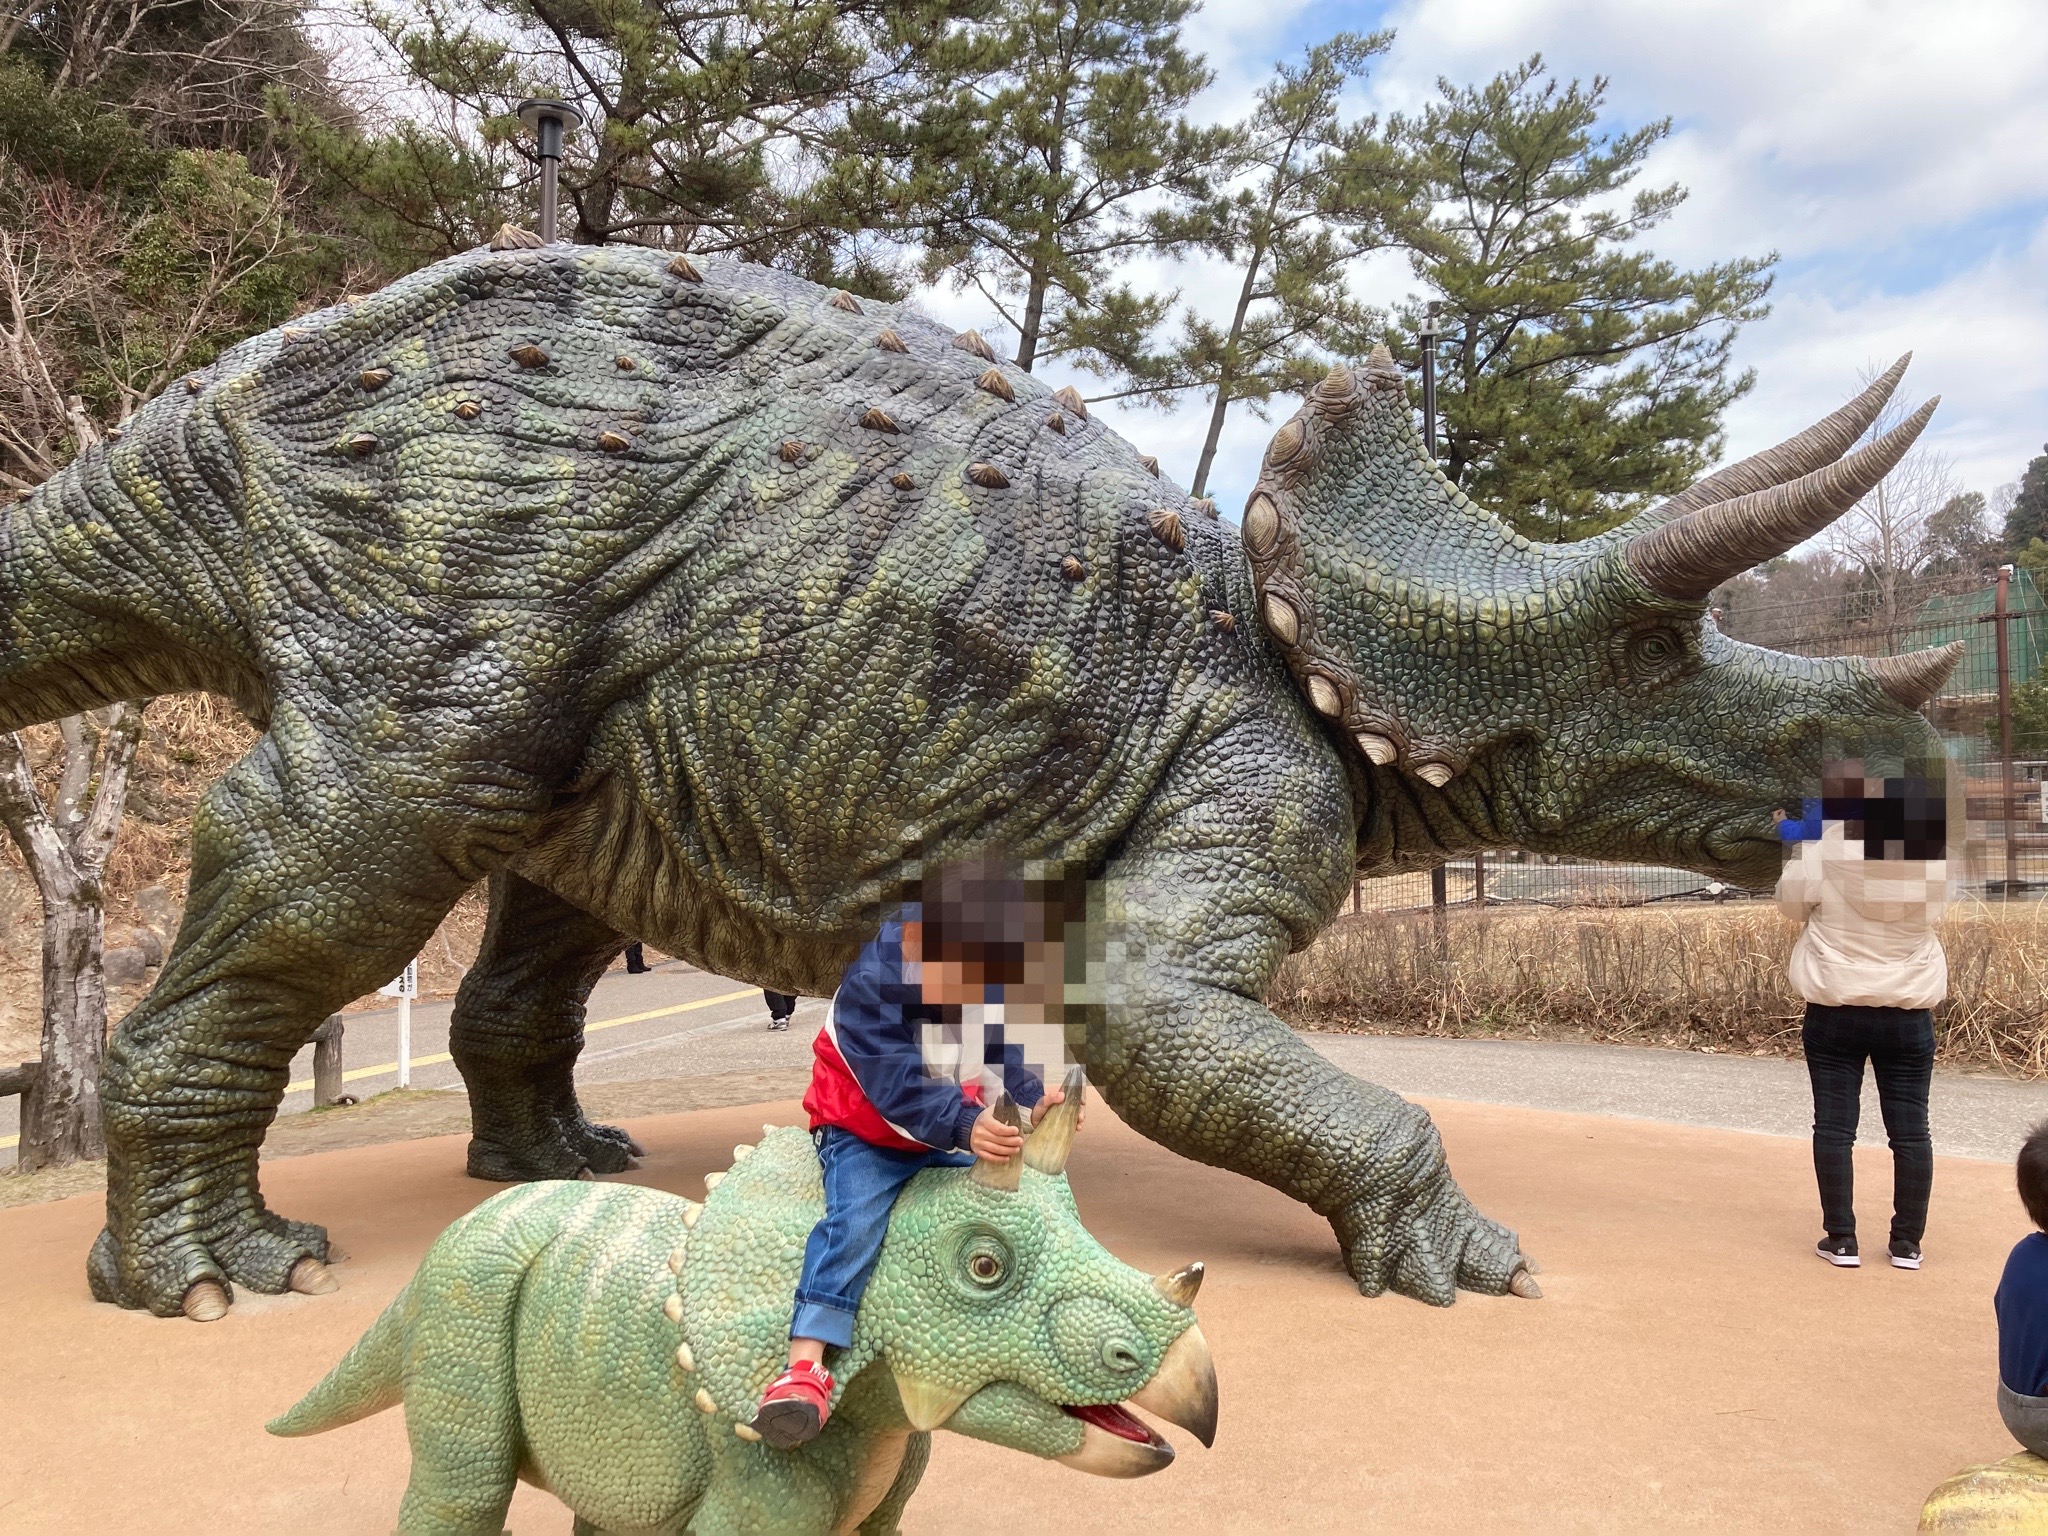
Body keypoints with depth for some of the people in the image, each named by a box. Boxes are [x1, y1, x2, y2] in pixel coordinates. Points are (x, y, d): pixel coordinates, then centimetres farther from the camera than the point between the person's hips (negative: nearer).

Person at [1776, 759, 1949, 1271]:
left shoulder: (1822, 853, -15)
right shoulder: (1931, 861, -7)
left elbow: (1792, 905, 0)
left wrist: (1798, 841, 11)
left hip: (1835, 1011, -2)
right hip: (1909, 1012, 2)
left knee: (1834, 1126, 5)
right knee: (1910, 1129, 9)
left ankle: (1841, 1239, 8)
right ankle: (1907, 1242, 14)